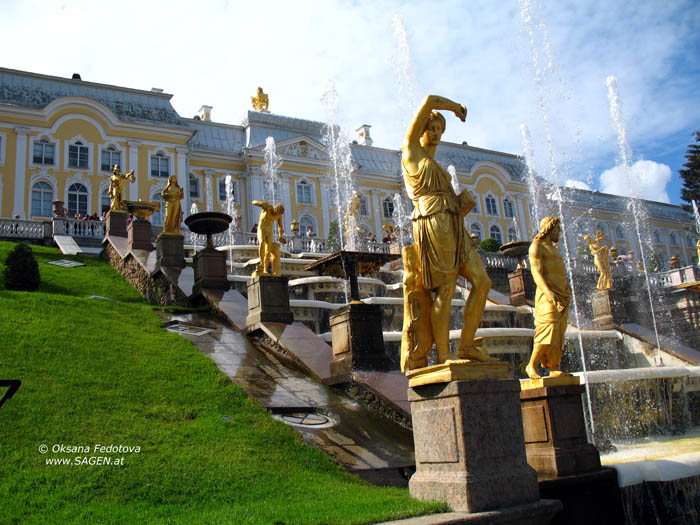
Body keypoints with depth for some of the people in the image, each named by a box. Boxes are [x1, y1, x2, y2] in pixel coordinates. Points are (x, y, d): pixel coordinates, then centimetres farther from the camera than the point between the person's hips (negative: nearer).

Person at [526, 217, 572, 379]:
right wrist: (548, 292, -28)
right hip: (548, 296, -8)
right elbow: (536, 273, -15)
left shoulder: (554, 249, 24)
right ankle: (531, 366, -10)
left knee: (559, 333, 2)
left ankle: (554, 369, 1)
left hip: (562, 296, 8)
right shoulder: (536, 247, -3)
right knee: (548, 331, -17)